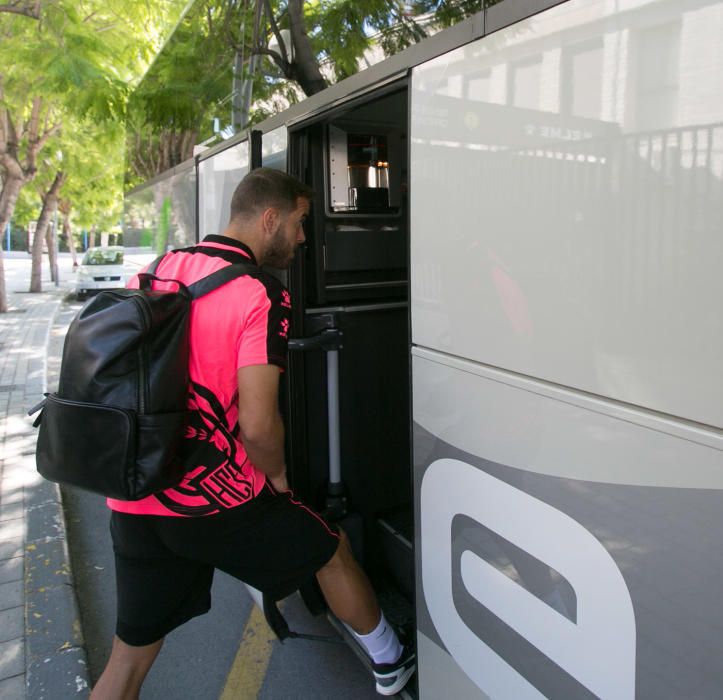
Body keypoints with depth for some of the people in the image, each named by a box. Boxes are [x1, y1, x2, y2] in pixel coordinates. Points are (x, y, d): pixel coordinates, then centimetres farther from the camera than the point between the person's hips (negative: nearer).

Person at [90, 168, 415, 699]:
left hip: (132, 502, 6)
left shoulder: (153, 273, 7)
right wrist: (278, 475, -3)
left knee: (131, 654, 21)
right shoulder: (262, 296, -15)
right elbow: (258, 423, -23)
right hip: (219, 499, -6)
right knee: (331, 553, 20)